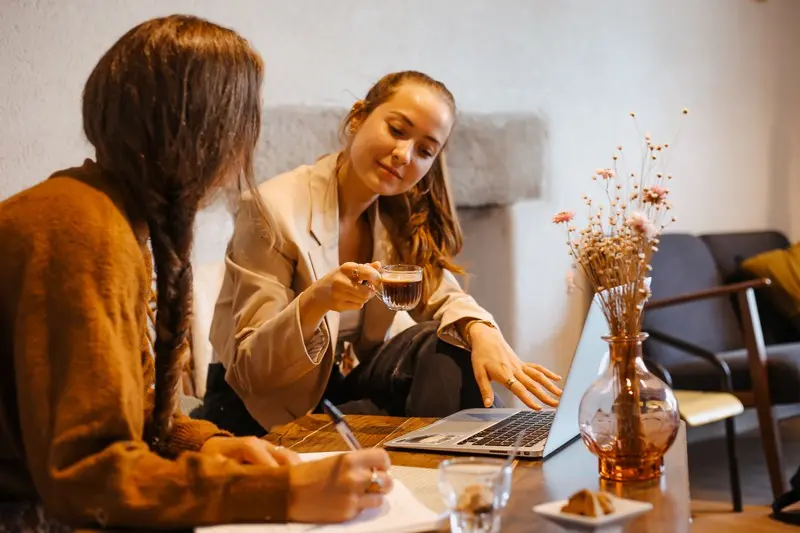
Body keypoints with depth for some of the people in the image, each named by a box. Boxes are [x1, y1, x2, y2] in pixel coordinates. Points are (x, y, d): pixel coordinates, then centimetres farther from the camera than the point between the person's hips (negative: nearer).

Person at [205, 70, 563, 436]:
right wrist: (314, 301, -43)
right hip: (260, 404, -6)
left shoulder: (401, 214, -2)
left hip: (346, 381, 6)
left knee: (452, 345, -17)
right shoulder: (275, 209, -21)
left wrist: (482, 332, -29)